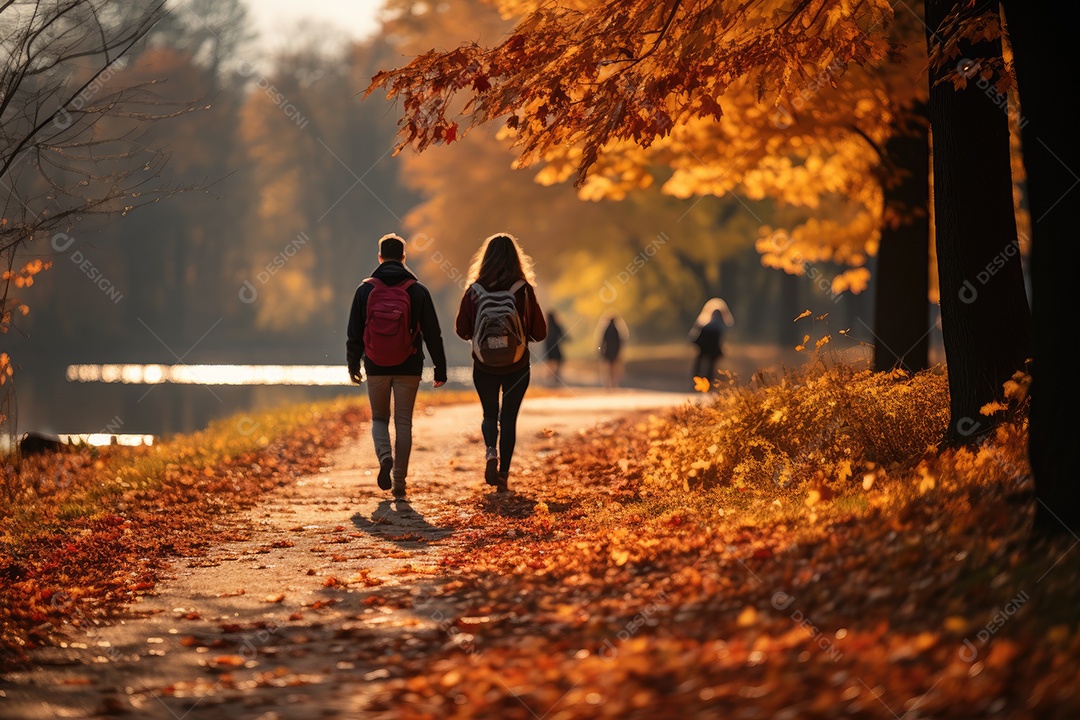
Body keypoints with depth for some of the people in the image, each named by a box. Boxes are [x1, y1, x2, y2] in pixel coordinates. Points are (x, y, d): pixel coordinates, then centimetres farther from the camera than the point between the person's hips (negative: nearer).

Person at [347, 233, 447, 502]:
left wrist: (353, 364, 14)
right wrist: (440, 368, 5)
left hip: (376, 368, 0)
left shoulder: (366, 289, -3)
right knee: (403, 422, 7)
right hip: (408, 368, 0)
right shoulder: (418, 291, -3)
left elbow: (354, 331, 2)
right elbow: (432, 333, -2)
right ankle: (399, 482, 5)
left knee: (379, 417, 16)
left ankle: (385, 456, -13)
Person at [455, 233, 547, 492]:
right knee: (508, 419, 12)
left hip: (484, 366, 1)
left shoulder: (474, 291, -9)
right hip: (517, 366, -1)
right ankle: (503, 473, 9)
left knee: (489, 415, 18)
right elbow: (540, 332, -6)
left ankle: (490, 451, -8)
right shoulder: (524, 290, -11)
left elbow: (461, 330, -2)